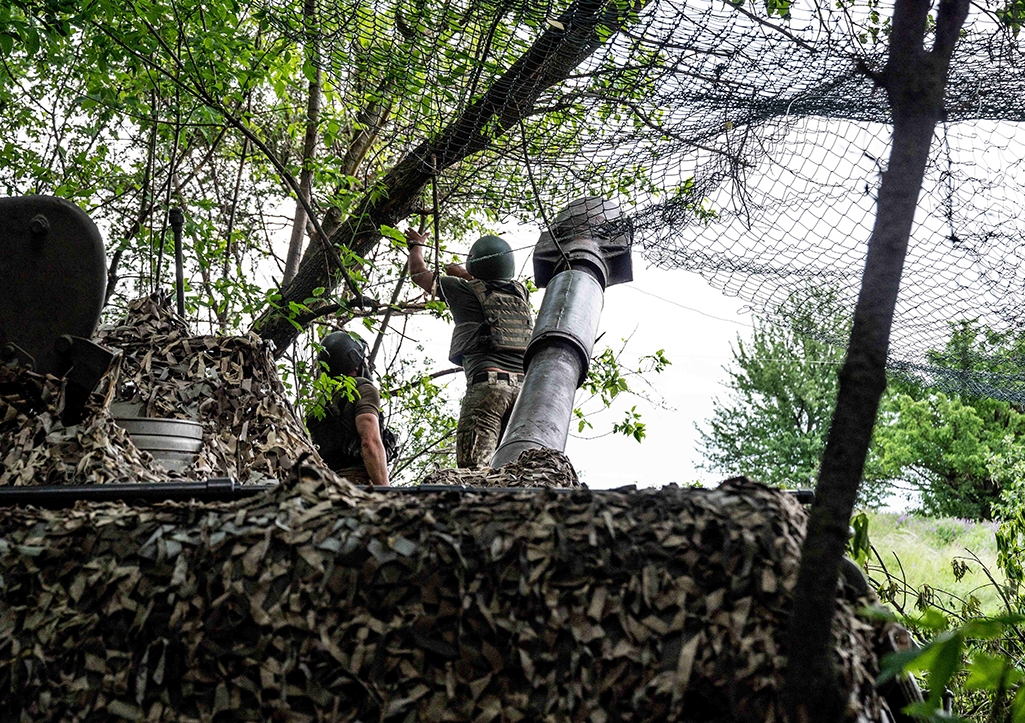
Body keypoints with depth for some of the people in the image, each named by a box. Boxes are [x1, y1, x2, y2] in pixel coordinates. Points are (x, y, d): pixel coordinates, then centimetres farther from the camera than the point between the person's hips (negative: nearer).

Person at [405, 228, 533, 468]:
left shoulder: (466, 290, 10)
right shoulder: (521, 292, 22)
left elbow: (419, 274, 27)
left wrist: (416, 246, 47)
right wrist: (462, 273, 61)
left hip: (488, 380, -4)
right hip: (527, 388, 5)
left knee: (473, 471, -15)